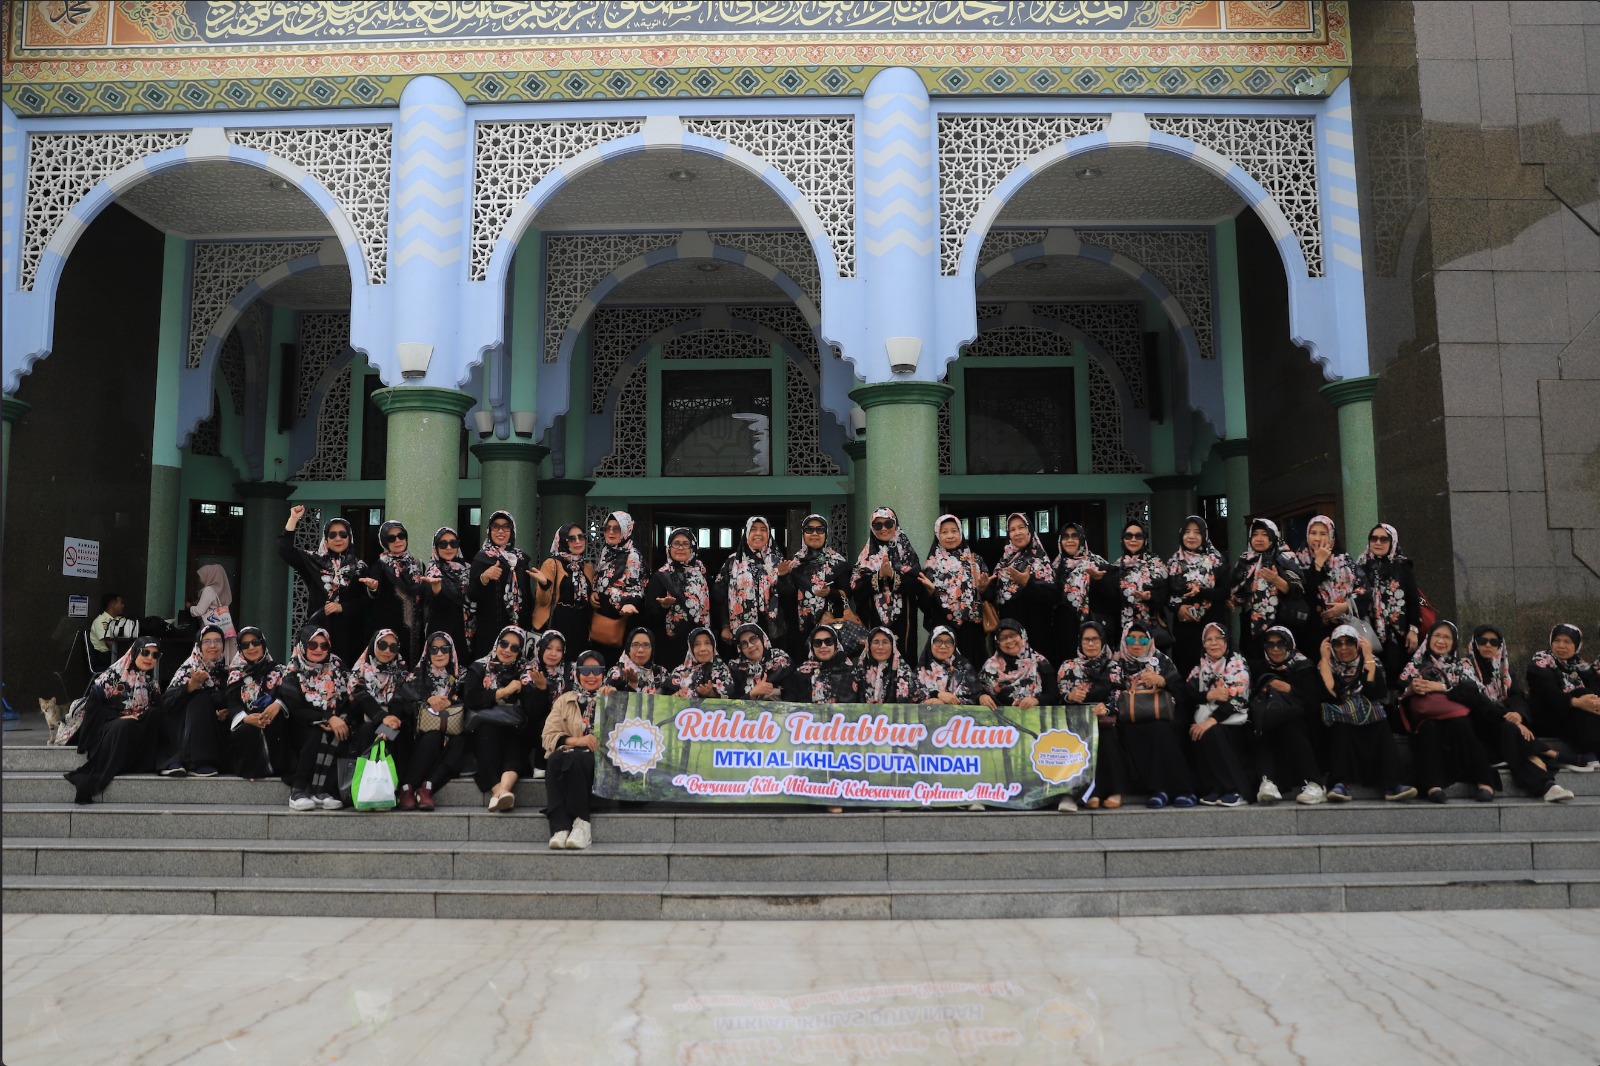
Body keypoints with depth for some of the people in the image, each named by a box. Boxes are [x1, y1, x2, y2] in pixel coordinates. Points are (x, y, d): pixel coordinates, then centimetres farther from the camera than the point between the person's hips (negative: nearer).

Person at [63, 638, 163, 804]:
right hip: (106, 727, -4)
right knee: (125, 727, -36)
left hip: (138, 733, 4)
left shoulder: (152, 684, 13)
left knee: (154, 716, -24)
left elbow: (157, 711, 7)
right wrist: (118, 718, -18)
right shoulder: (113, 674, -1)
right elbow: (94, 705, -7)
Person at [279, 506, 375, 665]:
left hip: (347, 633, 0)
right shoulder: (314, 561, 9)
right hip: (318, 629, 0)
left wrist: (342, 607, -11)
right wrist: (294, 519, -4)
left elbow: (366, 601, 2)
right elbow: (285, 550, -1)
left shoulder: (360, 567, 7)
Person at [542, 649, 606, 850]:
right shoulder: (565, 700, 19)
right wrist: (576, 740, -13)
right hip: (569, 754, 2)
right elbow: (548, 736, 5)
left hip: (602, 758, -2)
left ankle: (581, 824, -34)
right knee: (556, 759, -34)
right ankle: (560, 828, -40)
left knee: (576, 758, -35)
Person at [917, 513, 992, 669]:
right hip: (943, 628, -1)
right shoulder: (931, 564, 5)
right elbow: (924, 602, 3)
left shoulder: (975, 560, 8)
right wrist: (929, 589, -16)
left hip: (971, 628, 1)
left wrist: (983, 588, -14)